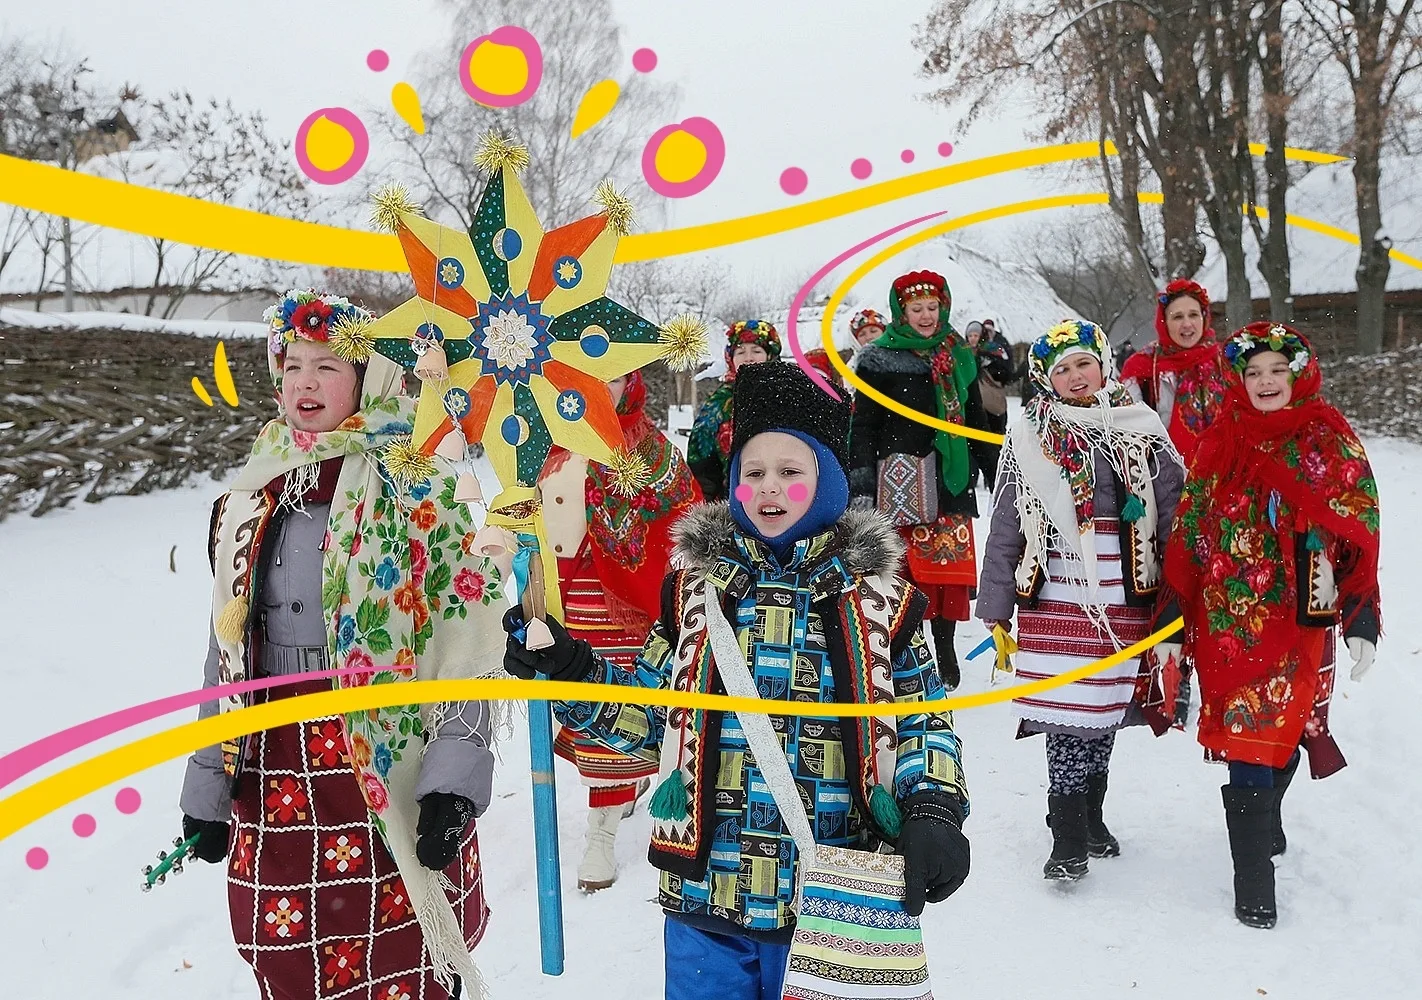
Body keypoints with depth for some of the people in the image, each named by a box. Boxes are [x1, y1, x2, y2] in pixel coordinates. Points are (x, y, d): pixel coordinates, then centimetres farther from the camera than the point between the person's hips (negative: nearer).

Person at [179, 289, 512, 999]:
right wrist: (208, 786, 15)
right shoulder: (250, 500, 10)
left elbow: (466, 642, -11)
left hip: (391, 778, -5)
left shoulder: (415, 492, -6)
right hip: (272, 787, 5)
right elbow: (226, 648, 15)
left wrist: (454, 779, -19)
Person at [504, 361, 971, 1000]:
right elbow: (648, 712, 8)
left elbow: (922, 723, 4)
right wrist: (564, 670, -5)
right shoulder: (697, 587, 3)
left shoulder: (877, 597, -1)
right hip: (707, 896, 1)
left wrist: (933, 812, -13)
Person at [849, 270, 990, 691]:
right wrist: (862, 484, -11)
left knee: (952, 562, 4)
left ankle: (945, 647, 19)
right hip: (901, 479, -4)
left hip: (951, 478, 4)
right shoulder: (879, 359, 0)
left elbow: (976, 420, 21)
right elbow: (863, 426, -3)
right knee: (903, 565, -7)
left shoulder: (958, 357, 14)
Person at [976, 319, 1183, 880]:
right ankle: (1069, 839, 6)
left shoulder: (1141, 431, 6)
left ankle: (1090, 816, 31)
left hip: (1126, 600, 2)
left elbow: (1176, 514, 6)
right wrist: (995, 609, 2)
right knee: (1069, 713, -5)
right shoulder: (1029, 440, 2)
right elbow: (1004, 528, 3)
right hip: (1056, 600, -2)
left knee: (1106, 708, 11)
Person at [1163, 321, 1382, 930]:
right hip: (1226, 623, 1)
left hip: (1297, 624, -1)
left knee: (1266, 738, 0)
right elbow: (1188, 534, 9)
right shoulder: (1219, 443, 5)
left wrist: (1361, 620, -5)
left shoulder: (1329, 444, 0)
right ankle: (1252, 883, 15)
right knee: (1245, 738, 2)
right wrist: (1174, 617, 8)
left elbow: (1359, 539, 0)